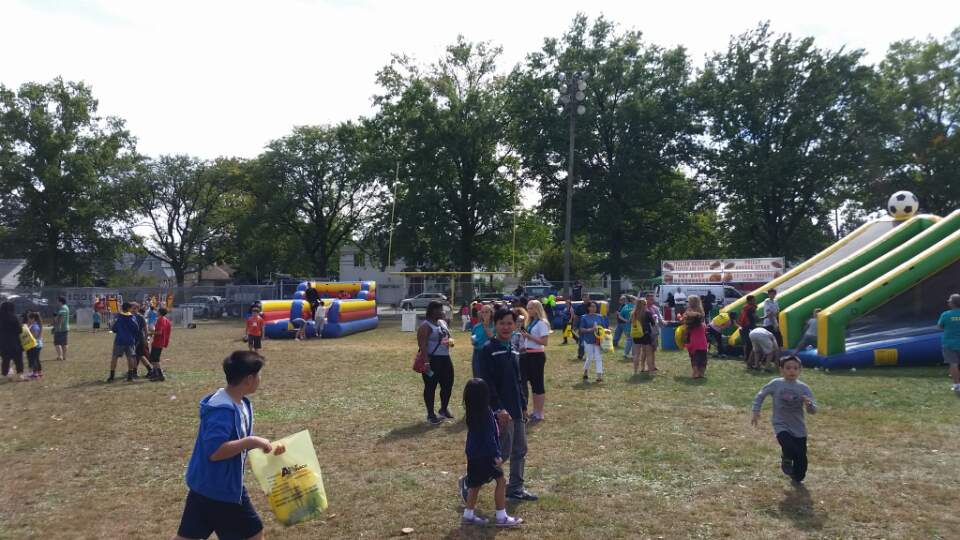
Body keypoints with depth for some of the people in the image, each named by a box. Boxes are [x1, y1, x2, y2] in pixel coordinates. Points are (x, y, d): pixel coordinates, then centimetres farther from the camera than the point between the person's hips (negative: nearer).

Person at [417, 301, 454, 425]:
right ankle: (430, 414, 11)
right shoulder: (426, 326, -13)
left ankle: (444, 409, 33)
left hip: (445, 359, 8)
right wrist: (426, 362, -27)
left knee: (448, 384, 14)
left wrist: (449, 341, 5)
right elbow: (422, 345, -20)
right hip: (432, 360, -8)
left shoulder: (443, 323, 12)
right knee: (431, 387, 2)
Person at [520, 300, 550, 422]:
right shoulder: (530, 322, 14)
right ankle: (535, 411, 23)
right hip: (527, 354, 9)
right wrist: (523, 334, -1)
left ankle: (539, 413, 8)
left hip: (537, 355, -9)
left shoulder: (542, 323, -11)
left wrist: (528, 336, -20)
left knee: (537, 384, -1)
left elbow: (544, 342, -18)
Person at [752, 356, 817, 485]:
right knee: (790, 449, -26)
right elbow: (760, 395, 7)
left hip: (799, 428, 2)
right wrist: (756, 412, 2)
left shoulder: (803, 387, -5)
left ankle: (797, 478, 36)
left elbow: (813, 410, -7)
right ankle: (786, 460, 11)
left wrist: (809, 404, -29)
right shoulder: (776, 384, -7)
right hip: (781, 426, -2)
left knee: (801, 458, 5)